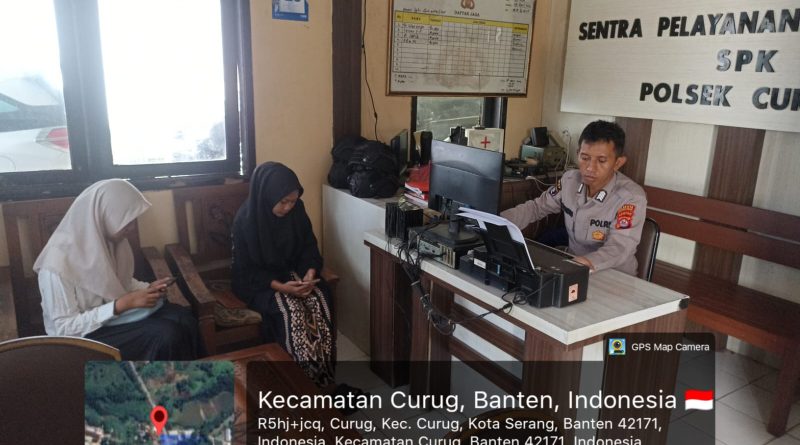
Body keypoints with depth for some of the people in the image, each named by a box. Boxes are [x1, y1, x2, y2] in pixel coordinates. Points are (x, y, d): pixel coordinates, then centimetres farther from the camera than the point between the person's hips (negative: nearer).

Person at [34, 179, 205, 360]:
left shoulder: (107, 239, -5)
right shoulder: (58, 262, -26)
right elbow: (66, 328, -22)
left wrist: (147, 289, -8)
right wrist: (123, 304, -28)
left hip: (114, 315, 6)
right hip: (82, 337, -6)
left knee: (183, 319, -17)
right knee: (165, 334, -26)